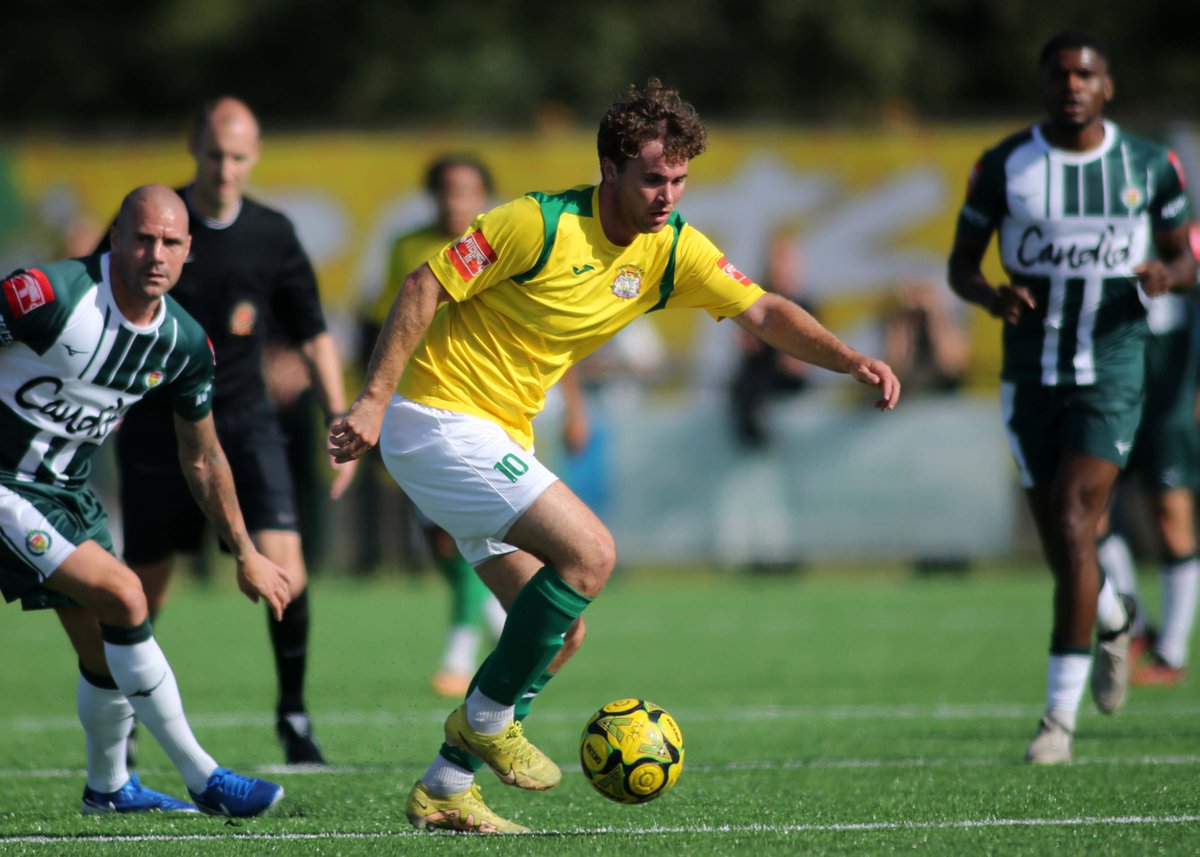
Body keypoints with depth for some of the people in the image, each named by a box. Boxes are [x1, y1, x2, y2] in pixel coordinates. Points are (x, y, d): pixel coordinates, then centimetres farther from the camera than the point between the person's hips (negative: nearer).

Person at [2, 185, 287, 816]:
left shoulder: (183, 343, -3)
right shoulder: (51, 295, -25)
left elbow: (202, 459, 11)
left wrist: (245, 554, 15)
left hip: (67, 487, 7)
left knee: (104, 646, 10)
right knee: (123, 596, -19)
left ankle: (107, 787, 37)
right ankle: (202, 779, -12)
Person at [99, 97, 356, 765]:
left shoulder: (273, 235, 0)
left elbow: (313, 335, 8)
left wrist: (338, 421, 1)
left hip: (244, 419, 1)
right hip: (159, 426, -1)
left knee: (284, 558, -18)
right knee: (146, 581, 5)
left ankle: (294, 716, -4)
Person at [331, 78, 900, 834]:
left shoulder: (674, 249, 0)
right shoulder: (540, 225, -20)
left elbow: (764, 312, -1)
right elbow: (425, 287, -17)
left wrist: (851, 359, -18)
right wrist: (374, 399, -21)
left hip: (501, 439, 8)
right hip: (438, 419, -8)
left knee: (560, 631, 5)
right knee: (590, 551, -21)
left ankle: (444, 792, 14)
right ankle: (487, 719, -6)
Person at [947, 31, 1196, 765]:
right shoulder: (1004, 167, -1)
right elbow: (961, 264, 5)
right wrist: (990, 294, -18)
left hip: (1111, 368, -2)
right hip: (1031, 371, 2)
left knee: (1073, 524, -16)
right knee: (1060, 540, 8)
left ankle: (1061, 715, -15)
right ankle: (1114, 620, 45)